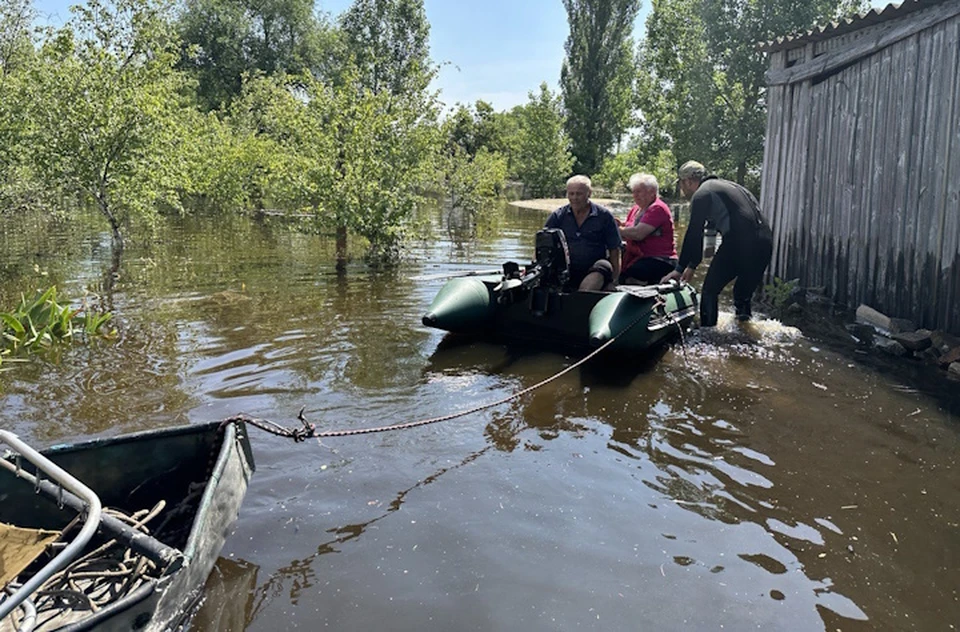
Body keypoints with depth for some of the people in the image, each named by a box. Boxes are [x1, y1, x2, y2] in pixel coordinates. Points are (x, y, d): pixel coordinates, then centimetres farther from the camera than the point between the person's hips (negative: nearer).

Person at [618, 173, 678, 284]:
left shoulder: (657, 208, -9)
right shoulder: (636, 209, 20)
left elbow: (638, 233, -20)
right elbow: (629, 235, 18)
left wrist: (618, 230, -7)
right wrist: (620, 226, -2)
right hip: (638, 257, 8)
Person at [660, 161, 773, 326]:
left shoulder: (702, 194, 3)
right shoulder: (727, 185, 30)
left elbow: (694, 234, -2)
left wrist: (680, 268, 4)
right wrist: (692, 265, 33)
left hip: (738, 244, -8)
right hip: (765, 244, 8)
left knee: (710, 290, 4)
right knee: (744, 295, 21)